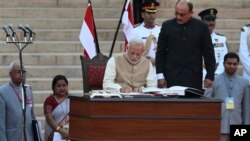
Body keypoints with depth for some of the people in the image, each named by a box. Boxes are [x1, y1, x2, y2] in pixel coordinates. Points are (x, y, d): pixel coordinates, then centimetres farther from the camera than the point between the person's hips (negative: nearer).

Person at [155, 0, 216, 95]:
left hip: (194, 77, 0)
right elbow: (160, 52, 6)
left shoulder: (201, 27, 1)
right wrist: (160, 75, 1)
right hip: (172, 76, 1)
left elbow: (209, 53, 5)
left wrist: (210, 76, 1)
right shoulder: (167, 26, 4)